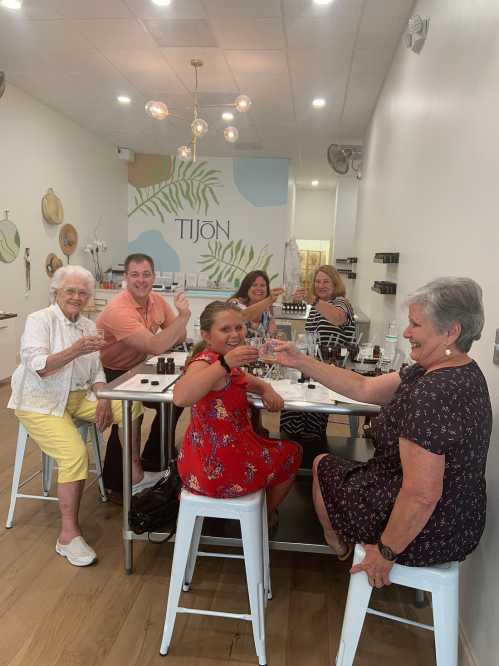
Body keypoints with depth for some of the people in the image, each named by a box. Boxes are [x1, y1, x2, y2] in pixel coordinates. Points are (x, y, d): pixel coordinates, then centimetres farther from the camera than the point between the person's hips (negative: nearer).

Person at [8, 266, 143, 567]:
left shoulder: (89, 325, 8)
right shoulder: (39, 320, -10)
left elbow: (96, 370, 7)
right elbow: (37, 367, -23)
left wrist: (102, 399, -11)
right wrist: (76, 350, -37)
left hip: (78, 396, 6)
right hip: (41, 402, -6)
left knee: (131, 406, -10)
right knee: (76, 453, -27)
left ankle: (135, 469, 9)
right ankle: (68, 534, -14)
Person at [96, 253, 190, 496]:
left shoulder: (157, 300, -5)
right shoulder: (118, 309, -30)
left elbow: (178, 338, 2)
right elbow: (156, 346, -36)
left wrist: (156, 343, -19)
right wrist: (183, 315, -33)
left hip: (135, 369, 8)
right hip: (109, 374, -7)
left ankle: (152, 458, 21)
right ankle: (115, 483, -4)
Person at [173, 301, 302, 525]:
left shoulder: (220, 358, 2)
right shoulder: (206, 361, -26)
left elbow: (244, 380, 18)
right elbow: (180, 397, -46)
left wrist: (266, 389, -3)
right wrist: (225, 363, -52)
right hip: (219, 470, -9)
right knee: (291, 454, 18)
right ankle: (265, 515, 39)